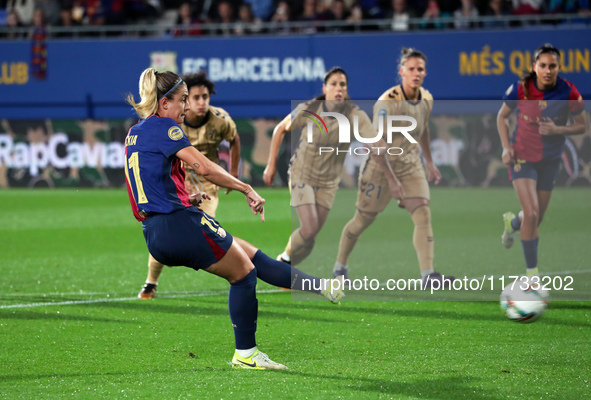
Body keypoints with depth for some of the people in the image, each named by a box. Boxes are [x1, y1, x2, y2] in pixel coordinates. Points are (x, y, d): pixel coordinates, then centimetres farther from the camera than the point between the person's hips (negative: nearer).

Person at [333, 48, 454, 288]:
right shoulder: (387, 102, -23)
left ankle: (428, 275, -21)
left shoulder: (426, 100, -1)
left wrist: (429, 161, 27)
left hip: (411, 165, 5)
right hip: (381, 165, -5)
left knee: (423, 214, -15)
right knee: (363, 220, 8)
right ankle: (340, 267, 31)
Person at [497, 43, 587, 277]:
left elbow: (582, 126, -3)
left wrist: (557, 129, -21)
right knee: (532, 214, -18)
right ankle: (531, 271, -5)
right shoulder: (520, 89, -15)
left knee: (536, 219, 14)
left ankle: (512, 223, 52)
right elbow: (502, 116, 3)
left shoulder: (569, 93, -15)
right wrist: (506, 147, -8)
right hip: (522, 157, -2)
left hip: (550, 161, 3)